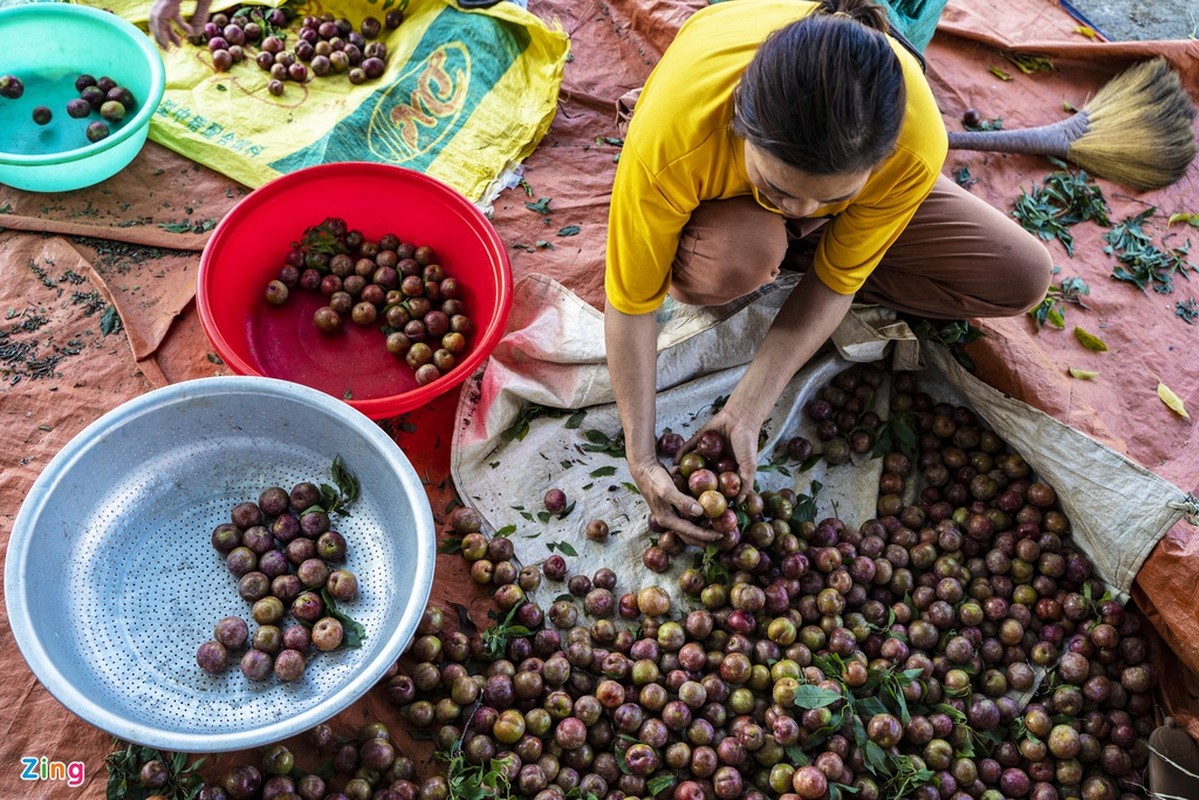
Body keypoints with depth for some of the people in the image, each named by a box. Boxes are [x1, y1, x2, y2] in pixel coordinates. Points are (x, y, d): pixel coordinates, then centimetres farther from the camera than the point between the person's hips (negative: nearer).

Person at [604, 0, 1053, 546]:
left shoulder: (916, 143, -38)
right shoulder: (670, 137, -43)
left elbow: (836, 281, -24)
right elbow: (630, 302, -30)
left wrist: (744, 414, -28)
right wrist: (641, 458, -29)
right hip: (718, 194, -2)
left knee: (1023, 278, -11)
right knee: (724, 266, -40)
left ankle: (787, 250, -3)